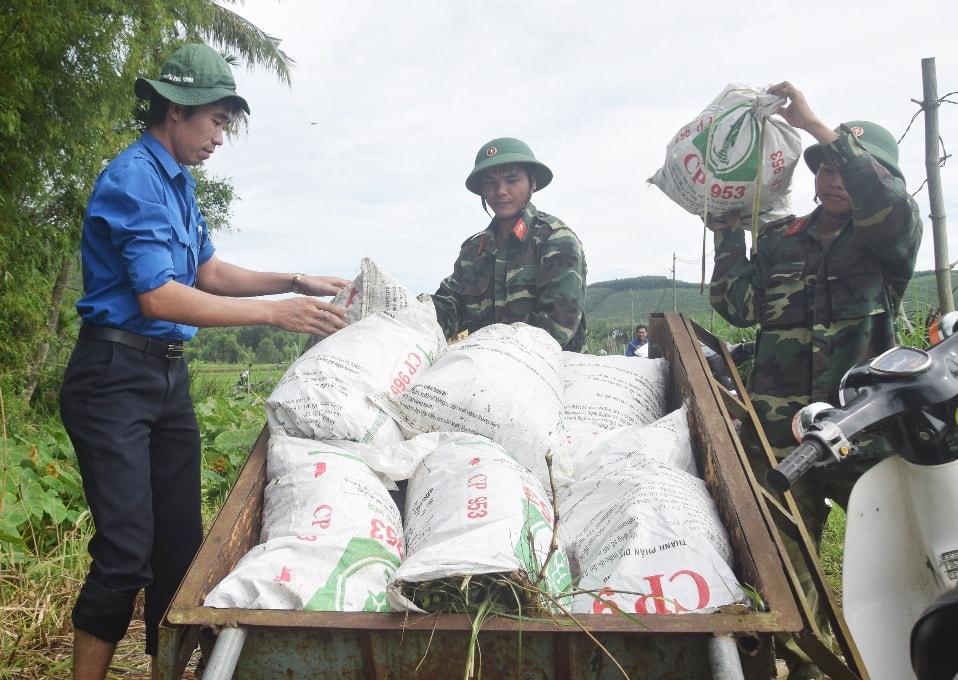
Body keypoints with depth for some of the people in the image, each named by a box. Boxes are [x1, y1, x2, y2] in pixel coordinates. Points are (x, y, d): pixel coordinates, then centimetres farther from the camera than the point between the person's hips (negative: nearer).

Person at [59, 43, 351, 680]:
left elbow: (209, 272, 17)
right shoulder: (133, 178, -15)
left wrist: (297, 283, 6)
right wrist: (274, 313, -22)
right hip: (115, 376, -9)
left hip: (169, 375, 9)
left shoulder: (178, 182, 14)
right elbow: (158, 297, -22)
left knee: (180, 539, 11)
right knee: (126, 548, -8)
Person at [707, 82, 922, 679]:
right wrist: (728, 234, 1)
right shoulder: (780, 240, 12)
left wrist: (815, 126, -19)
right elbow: (739, 306, 3)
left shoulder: (890, 237, 3)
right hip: (782, 435, 3)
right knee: (786, 571, 10)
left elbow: (891, 203, -21)